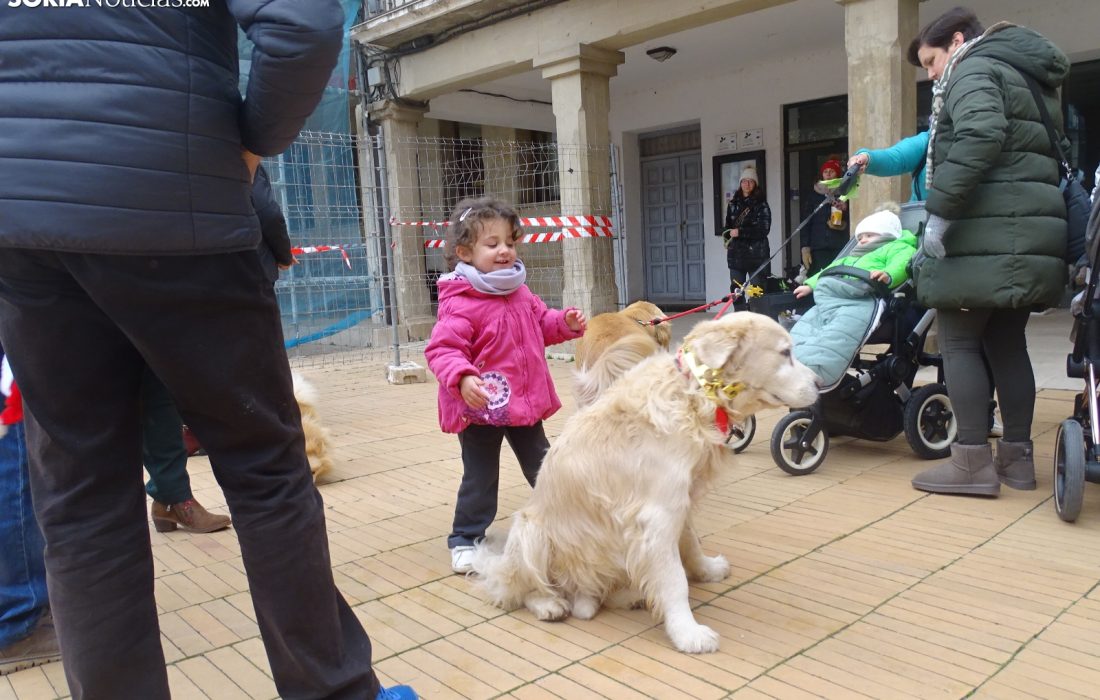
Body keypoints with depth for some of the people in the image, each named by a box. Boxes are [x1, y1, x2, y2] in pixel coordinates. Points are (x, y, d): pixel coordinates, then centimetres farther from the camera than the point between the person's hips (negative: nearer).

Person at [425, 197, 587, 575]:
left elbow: (542, 324, 19)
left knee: (543, 468, 22)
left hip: (525, 402, 7)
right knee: (479, 477, 7)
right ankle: (465, 539, 25)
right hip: (481, 408, -6)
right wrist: (462, 378, -44)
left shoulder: (520, 292, 4)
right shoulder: (460, 304, -21)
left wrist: (565, 323, 0)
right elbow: (442, 349, -27)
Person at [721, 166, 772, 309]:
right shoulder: (733, 204, 12)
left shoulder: (761, 204, -2)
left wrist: (740, 232, -14)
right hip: (736, 253, 4)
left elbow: (764, 229, -11)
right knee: (736, 290, 3)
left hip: (756, 253, -4)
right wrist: (727, 237, -2)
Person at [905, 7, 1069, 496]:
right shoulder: (1028, 78, 27)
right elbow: (1058, 152, 25)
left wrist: (939, 210, -24)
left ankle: (974, 461, -4)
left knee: (959, 342, -5)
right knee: (1007, 343, 12)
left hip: (986, 236, -9)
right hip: (1028, 233, 9)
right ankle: (1017, 456, 16)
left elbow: (980, 137, -23)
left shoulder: (974, 69, -2)